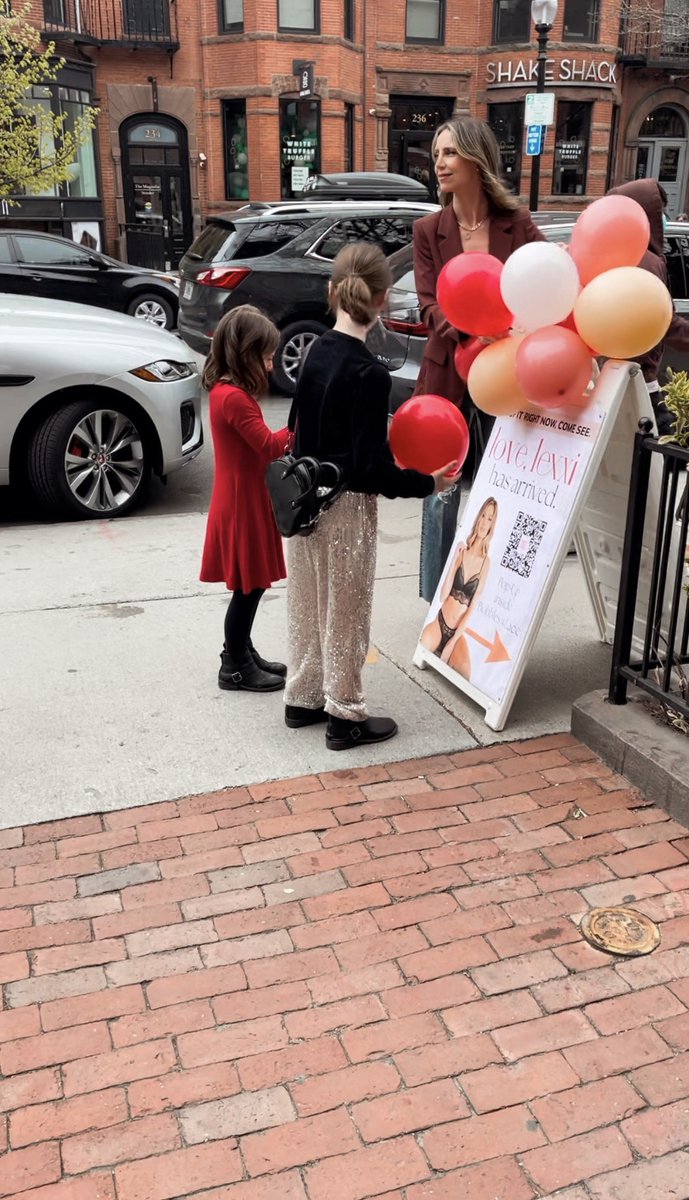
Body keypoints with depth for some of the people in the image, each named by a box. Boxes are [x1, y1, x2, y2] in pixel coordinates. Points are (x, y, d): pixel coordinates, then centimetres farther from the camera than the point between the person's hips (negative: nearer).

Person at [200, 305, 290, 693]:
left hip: (245, 500, 10)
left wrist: (286, 441, -1)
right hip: (242, 505, -10)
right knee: (249, 586, 1)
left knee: (251, 585, 17)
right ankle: (235, 668, 13)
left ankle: (242, 654, 30)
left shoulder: (226, 390, 10)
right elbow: (269, 446, -22)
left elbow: (260, 444, 11)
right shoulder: (234, 398, -21)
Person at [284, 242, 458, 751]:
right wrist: (427, 483, -9)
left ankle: (304, 698, 32)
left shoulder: (317, 353, 2)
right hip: (346, 506, -7)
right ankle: (346, 717, 19)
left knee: (308, 606, 19)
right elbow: (371, 468, -21)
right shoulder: (369, 373, -20)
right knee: (345, 615, 6)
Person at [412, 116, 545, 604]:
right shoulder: (429, 230, 2)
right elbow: (431, 305, -7)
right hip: (447, 378, 0)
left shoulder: (517, 225, 1)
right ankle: (437, 602, 19)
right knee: (442, 495, 5)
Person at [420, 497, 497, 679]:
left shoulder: (486, 562, -2)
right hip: (439, 623, 1)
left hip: (458, 631, 0)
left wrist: (453, 640, -9)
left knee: (465, 675, -27)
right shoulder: (462, 551, 0)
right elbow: (442, 596, -6)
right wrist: (455, 559, -13)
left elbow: (473, 605, -2)